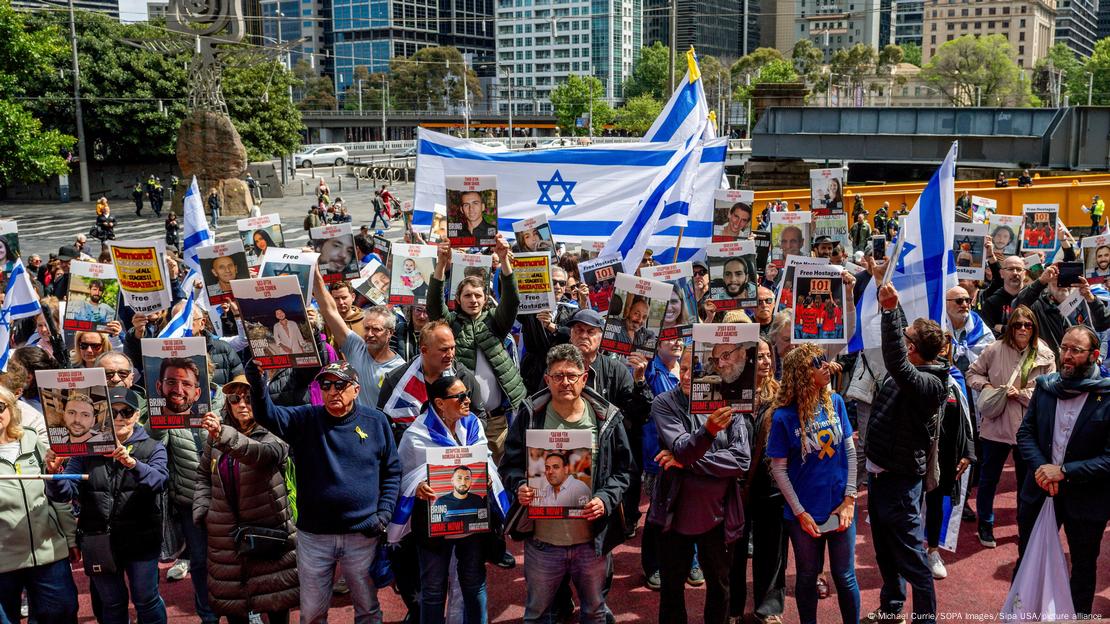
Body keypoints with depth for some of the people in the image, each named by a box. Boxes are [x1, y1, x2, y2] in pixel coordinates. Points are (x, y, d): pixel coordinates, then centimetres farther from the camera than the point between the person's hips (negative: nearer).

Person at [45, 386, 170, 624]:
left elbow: (158, 481, -21)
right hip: (99, 540, 2)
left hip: (140, 539, -2)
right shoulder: (87, 449, 4)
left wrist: (132, 464, -39)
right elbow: (66, 493, -3)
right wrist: (54, 473, -25)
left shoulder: (152, 449, -1)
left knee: (146, 600, 4)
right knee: (111, 604, 15)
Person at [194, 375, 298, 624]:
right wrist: (202, 510, 3)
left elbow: (260, 453, -33)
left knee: (275, 595, 4)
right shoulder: (214, 437, 5)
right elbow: (203, 475, 17)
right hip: (225, 533, 4)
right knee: (230, 594, 10)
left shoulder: (272, 435, -10)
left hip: (269, 529, -3)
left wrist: (224, 435, -49)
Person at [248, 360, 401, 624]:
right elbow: (268, 415, -16)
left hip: (363, 534, 0)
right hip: (313, 536, 1)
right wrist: (258, 386, -35)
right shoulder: (305, 419, 1)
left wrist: (384, 514, -5)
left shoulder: (375, 421, 0)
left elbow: (392, 472, 4)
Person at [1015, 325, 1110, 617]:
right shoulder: (1045, 386, -3)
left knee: (1083, 568, 19)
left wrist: (1064, 471, -23)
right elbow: (1025, 432, 1)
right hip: (1039, 490, 4)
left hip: (1085, 498, -3)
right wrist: (1040, 467, -15)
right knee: (1027, 560, 19)